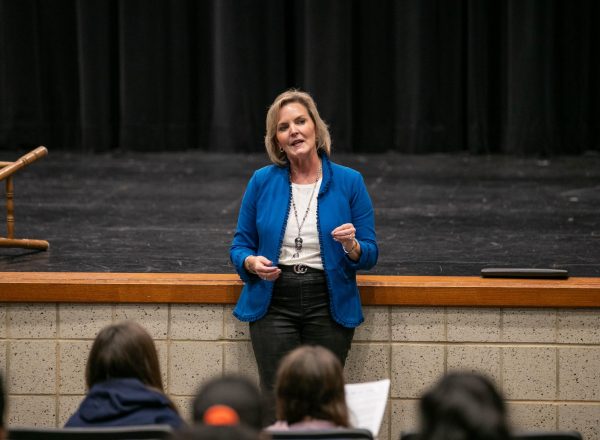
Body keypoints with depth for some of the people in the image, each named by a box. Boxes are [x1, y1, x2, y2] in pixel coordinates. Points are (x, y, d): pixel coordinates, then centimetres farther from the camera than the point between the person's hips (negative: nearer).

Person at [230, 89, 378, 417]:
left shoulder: (349, 182, 1)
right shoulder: (262, 182, 3)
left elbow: (369, 256, 2)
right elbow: (240, 246, 10)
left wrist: (352, 247, -19)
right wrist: (252, 262, -12)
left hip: (329, 305, 0)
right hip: (273, 303, 0)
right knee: (277, 401, -8)